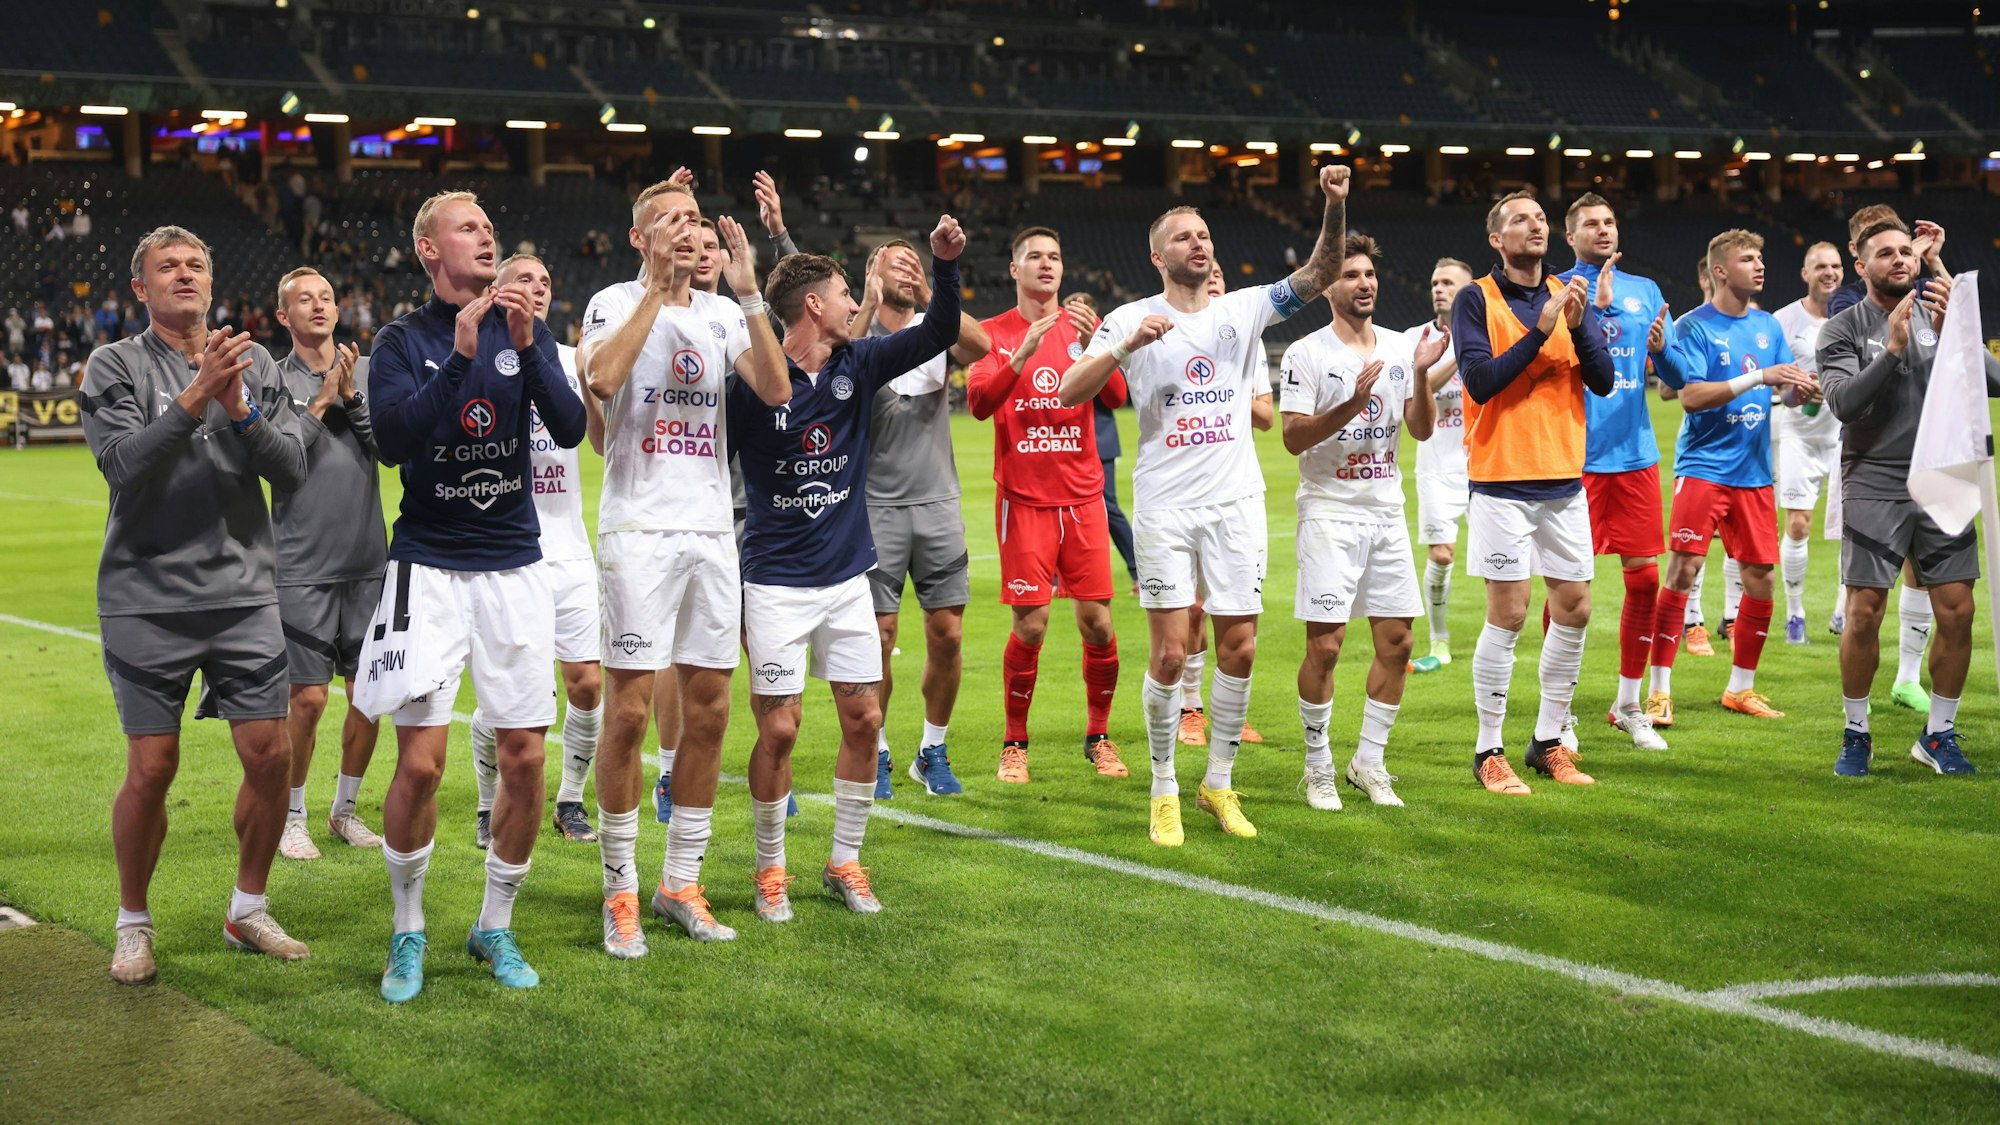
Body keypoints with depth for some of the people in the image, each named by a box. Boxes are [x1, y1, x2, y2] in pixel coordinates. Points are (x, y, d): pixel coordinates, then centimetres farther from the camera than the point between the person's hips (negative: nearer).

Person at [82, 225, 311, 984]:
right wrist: (195, 398, -24)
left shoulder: (255, 364, 9)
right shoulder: (115, 366, 0)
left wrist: (241, 410, -16)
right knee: (152, 770, -2)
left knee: (270, 756, 1)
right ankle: (134, 923, 17)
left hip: (245, 596, 3)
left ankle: (249, 911, 20)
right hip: (148, 601, -3)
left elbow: (293, 469, 1)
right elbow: (123, 464, -15)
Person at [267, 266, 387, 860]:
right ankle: (292, 817, 12)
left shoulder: (367, 371, 9)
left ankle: (346, 808, 23)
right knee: (307, 698, -3)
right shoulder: (273, 380, 0)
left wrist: (352, 398, -9)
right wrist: (322, 402, -11)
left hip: (368, 562, 4)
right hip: (303, 567, -3)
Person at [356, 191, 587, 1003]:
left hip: (514, 565, 3)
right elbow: (393, 439, -17)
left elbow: (571, 429, -6)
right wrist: (459, 355, -24)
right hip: (430, 567, -3)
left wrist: (528, 350, -20)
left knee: (524, 759, 2)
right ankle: (408, 931, 11)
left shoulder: (527, 333, 6)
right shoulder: (403, 340, -2)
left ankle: (495, 926, 19)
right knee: (420, 762, -8)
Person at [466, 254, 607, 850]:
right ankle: (490, 809, 18)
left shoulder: (572, 359, 10)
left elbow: (604, 442, 5)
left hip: (568, 549, 4)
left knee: (587, 686, 2)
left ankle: (571, 800, 21)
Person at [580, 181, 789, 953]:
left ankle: (682, 883, 16)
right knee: (631, 710, -6)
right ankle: (620, 891, 3)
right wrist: (659, 289, -18)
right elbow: (601, 378, -22)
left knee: (709, 709, 6)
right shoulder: (615, 304, 0)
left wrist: (748, 292, -9)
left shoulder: (722, 315, 12)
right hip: (639, 528, -5)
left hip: (711, 530, 5)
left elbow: (775, 390, -4)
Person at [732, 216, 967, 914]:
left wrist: (944, 263, -14)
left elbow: (939, 332, -2)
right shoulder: (750, 379, -11)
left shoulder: (858, 365, 4)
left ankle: (845, 862, 19)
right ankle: (770, 869, 13)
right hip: (776, 585, -5)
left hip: (848, 576, 5)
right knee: (778, 729, -4)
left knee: (863, 719, 4)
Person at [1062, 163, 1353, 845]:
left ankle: (1218, 783, 16)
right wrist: (1124, 347, -22)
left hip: (1236, 503, 3)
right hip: (1165, 507, -3)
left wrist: (1335, 206, -16)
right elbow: (1069, 394, -8)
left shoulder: (1243, 309, 8)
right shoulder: (1131, 320, 1)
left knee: (1238, 646, 2)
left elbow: (1320, 275, -1)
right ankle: (1164, 790, 8)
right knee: (1170, 652, -5)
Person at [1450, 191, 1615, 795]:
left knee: (1574, 608, 6)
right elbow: (1480, 382, -14)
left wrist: (1578, 324, -13)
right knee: (1508, 613, -5)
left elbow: (1604, 381, 3)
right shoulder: (1475, 299, -3)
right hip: (1502, 479, -5)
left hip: (1564, 479, 5)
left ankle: (1549, 742, 19)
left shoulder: (1568, 296, 10)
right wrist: (1541, 328, -17)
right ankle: (1489, 752, 4)